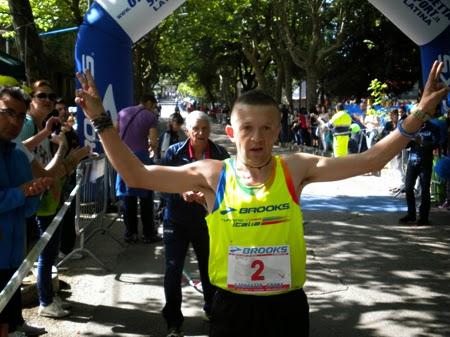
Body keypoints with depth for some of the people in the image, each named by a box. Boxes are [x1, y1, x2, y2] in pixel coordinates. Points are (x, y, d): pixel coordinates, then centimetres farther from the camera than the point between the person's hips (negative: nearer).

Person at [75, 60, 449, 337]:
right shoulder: (211, 174, -8)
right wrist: (102, 121, -16)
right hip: (232, 306, 0)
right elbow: (136, 174, -10)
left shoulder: (295, 169, -6)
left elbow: (369, 160, -9)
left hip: (287, 304, 1)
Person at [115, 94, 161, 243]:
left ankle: (130, 233, 13)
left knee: (128, 197, 10)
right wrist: (154, 150, 10)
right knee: (146, 197, 5)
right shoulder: (150, 117, -3)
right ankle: (148, 234, 9)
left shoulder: (123, 112, 11)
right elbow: (153, 142, -10)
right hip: (141, 157, -4)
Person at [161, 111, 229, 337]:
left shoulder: (220, 154, -4)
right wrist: (182, 192, -22)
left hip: (207, 220, 2)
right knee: (173, 270, -4)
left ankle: (212, 310, 42)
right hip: (177, 219, -1)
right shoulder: (174, 152, -6)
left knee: (210, 267, 17)